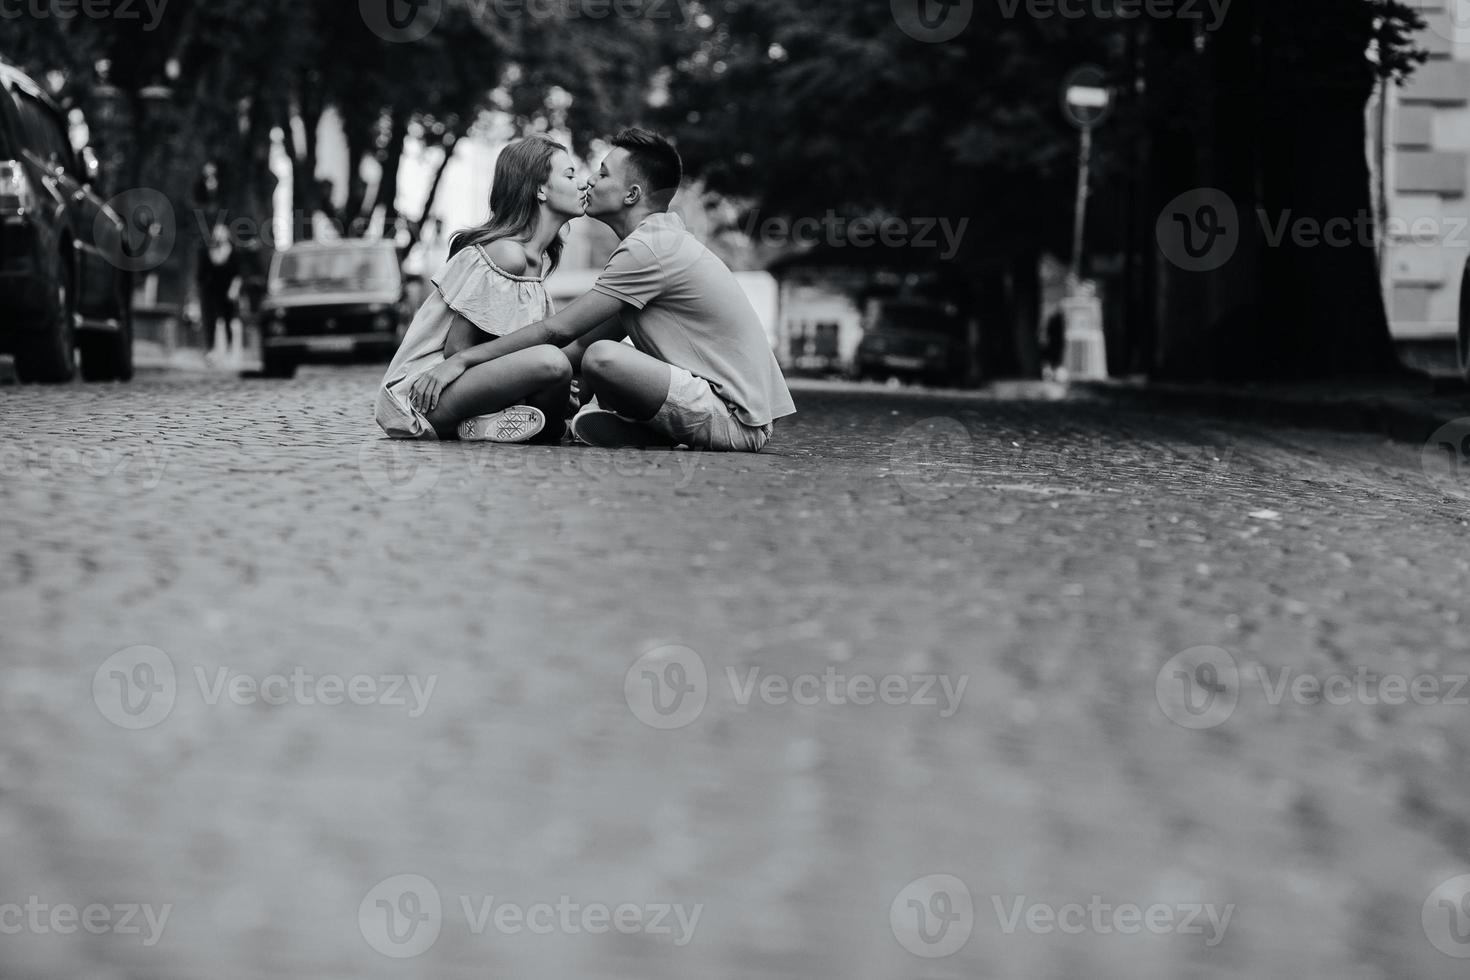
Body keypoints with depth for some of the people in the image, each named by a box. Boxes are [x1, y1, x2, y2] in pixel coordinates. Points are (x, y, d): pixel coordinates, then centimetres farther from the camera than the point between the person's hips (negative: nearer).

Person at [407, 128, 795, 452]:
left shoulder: (648, 248, -14)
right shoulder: (662, 239, 16)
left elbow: (558, 329, -14)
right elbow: (588, 334, 16)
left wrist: (463, 359, -9)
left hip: (736, 419, -10)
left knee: (601, 358, -27)